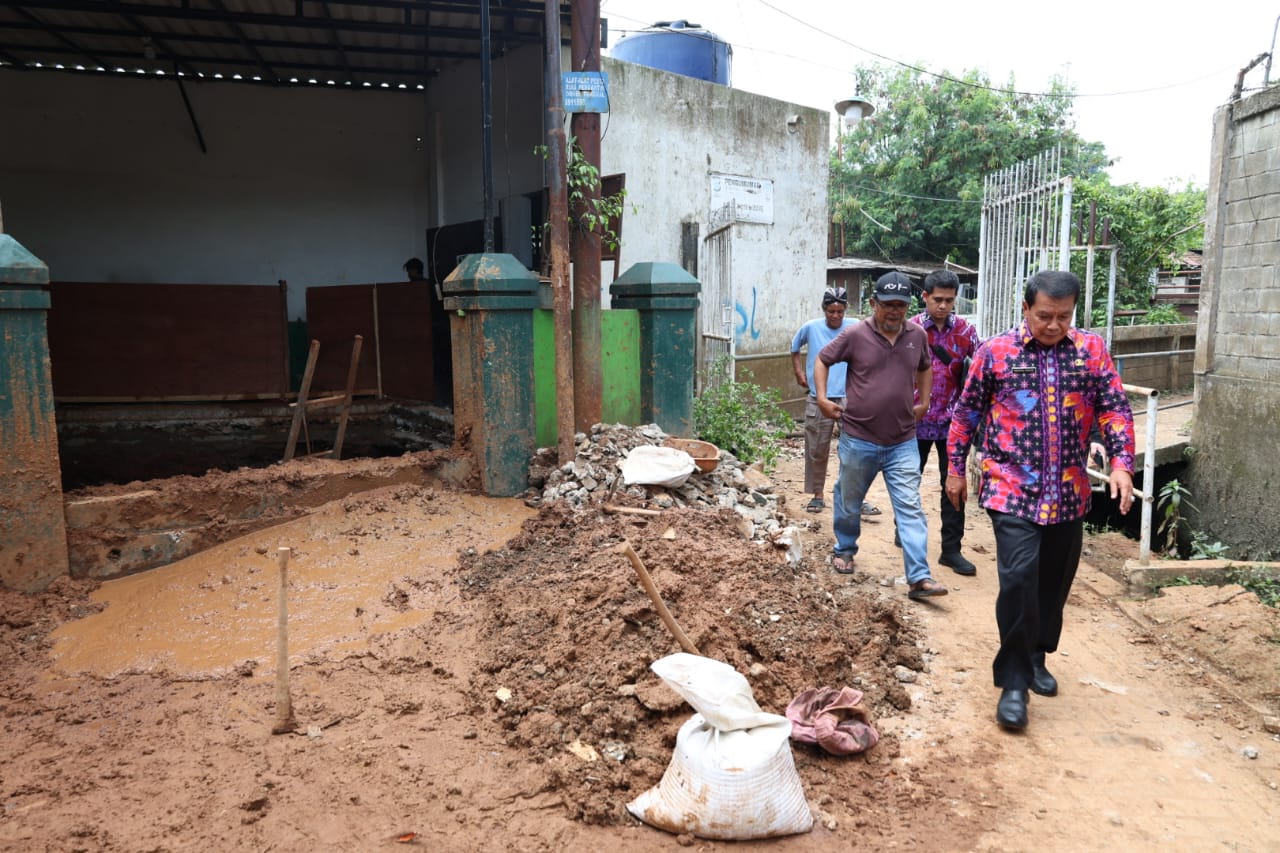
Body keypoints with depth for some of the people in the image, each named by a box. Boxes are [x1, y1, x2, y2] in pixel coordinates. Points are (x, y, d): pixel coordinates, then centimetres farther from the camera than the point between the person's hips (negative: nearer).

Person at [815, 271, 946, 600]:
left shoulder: (917, 335, 1)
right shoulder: (856, 335, -9)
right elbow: (822, 360, 3)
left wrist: (924, 402, 12)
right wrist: (822, 398, -5)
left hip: (903, 443, 2)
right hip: (858, 439, -2)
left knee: (910, 508, -4)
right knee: (849, 502, 15)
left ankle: (919, 577, -4)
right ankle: (844, 550, 40)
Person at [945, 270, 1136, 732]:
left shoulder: (1092, 350, 4)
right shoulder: (995, 352, -2)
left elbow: (1115, 408, 3)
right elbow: (966, 413, 4)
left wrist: (1121, 463, -11)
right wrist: (956, 470, 6)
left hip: (1069, 494, 4)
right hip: (1012, 491, -3)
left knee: (1054, 581, 13)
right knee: (1018, 577, -14)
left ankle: (1035, 657, 35)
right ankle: (1013, 681, -1)